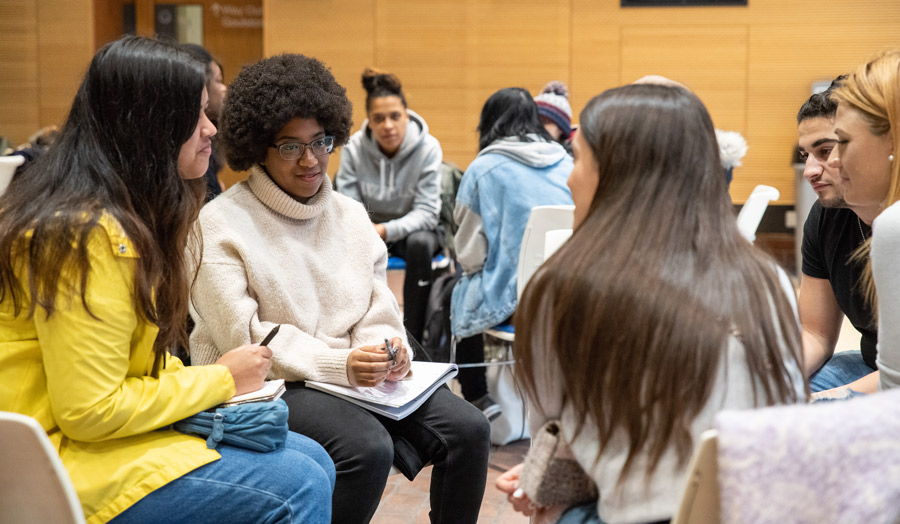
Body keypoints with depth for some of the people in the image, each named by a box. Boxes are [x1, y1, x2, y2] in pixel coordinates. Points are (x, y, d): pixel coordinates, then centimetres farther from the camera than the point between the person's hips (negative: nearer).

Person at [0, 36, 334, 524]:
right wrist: (219, 379, -13)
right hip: (70, 461, -10)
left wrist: (205, 377, -2)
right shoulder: (90, 235, -23)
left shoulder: (124, 218, 10)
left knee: (313, 461, 2)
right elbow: (90, 412, -24)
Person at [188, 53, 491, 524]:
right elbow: (243, 339, -13)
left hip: (355, 374, 6)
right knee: (367, 446, -32)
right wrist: (340, 365, -23)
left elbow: (378, 307, 11)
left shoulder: (350, 214, 14)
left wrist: (388, 347, -13)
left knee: (467, 429, -14)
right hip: (267, 385, -5)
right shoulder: (220, 225, -5)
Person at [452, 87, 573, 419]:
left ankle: (478, 399, 25)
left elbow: (467, 248, 1)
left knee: (460, 296, 27)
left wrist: (471, 266, 24)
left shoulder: (484, 167, -6)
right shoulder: (566, 164, 6)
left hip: (508, 297, -5)